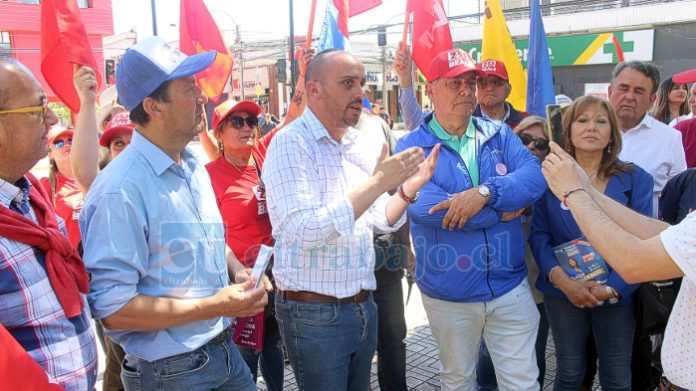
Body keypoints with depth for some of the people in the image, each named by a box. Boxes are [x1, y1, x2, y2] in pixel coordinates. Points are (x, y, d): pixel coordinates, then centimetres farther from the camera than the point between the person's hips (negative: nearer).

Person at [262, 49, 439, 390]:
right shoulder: (291, 144, -16)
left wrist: (409, 188, -8)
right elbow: (305, 231, -27)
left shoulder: (360, 145, 7)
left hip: (362, 305, 7)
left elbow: (380, 221, 10)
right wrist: (378, 182, -27)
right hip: (314, 312, -7)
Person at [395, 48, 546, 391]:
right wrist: (502, 211, -17)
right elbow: (424, 207, -25)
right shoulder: (411, 147, -8)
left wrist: (485, 192, -29)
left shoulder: (499, 134, 3)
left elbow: (535, 176, -12)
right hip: (447, 294, -2)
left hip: (510, 287, 2)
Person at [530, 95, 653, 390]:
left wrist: (612, 288, -16)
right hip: (563, 291, 0)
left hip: (617, 295, 0)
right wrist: (561, 278, -17)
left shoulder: (635, 179, -1)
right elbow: (538, 235, -3)